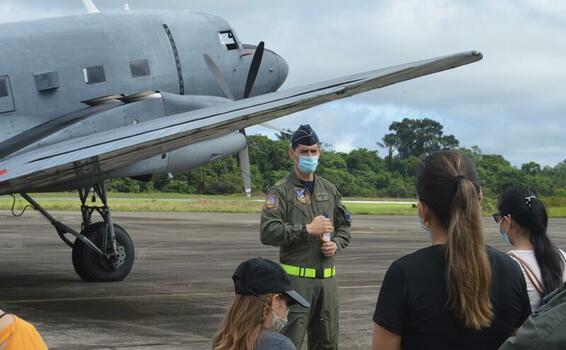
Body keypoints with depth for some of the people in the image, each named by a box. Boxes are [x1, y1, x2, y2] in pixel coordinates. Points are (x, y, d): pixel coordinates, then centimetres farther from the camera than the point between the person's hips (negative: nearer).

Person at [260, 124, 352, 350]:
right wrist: (307, 229, -18)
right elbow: (268, 232, -16)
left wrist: (336, 244, 3)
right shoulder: (281, 191, -5)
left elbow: (344, 225, 24)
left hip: (327, 278, 6)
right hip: (296, 277, -6)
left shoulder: (329, 190, 14)